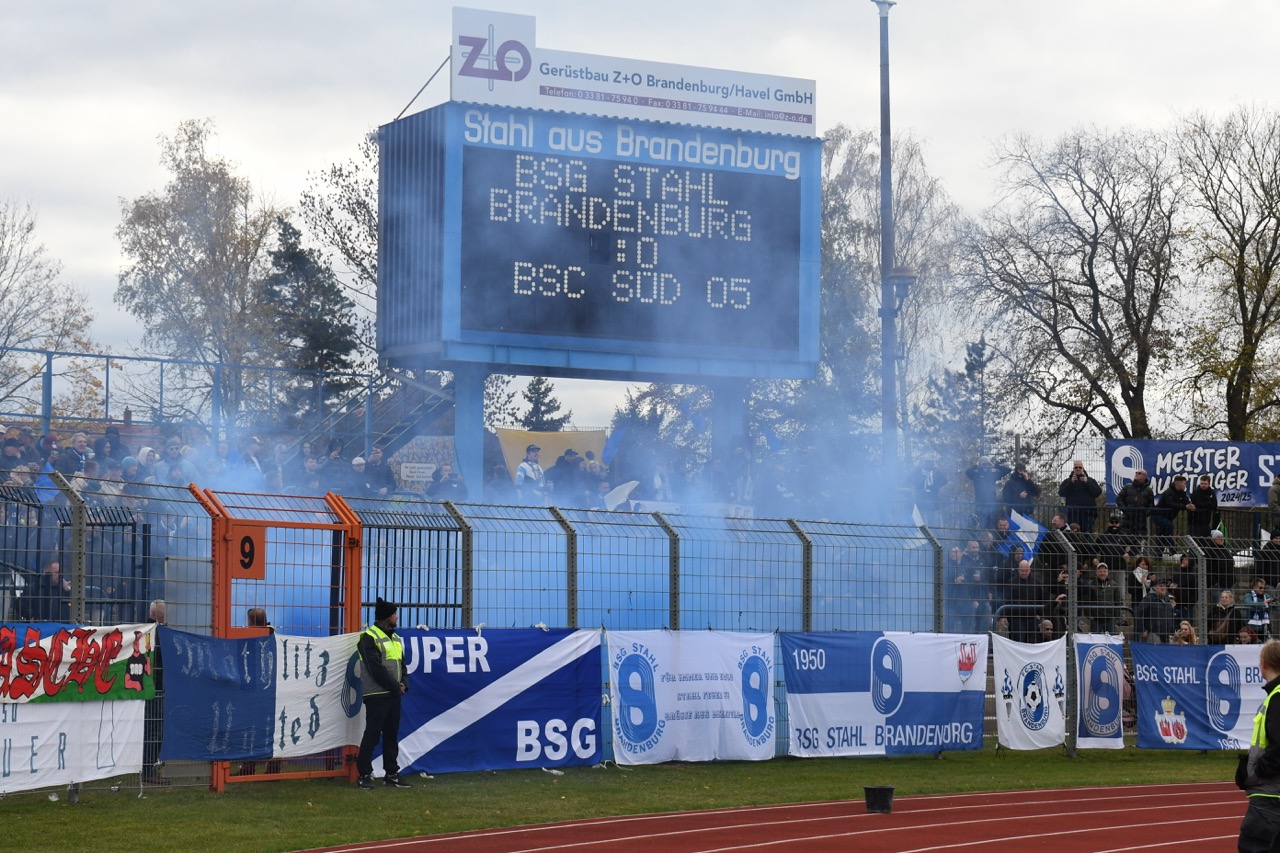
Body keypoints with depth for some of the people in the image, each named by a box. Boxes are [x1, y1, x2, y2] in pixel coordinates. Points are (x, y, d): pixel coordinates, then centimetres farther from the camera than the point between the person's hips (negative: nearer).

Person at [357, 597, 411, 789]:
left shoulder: (395, 638, 17)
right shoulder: (369, 638, -11)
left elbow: (401, 664, 17)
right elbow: (376, 669, -17)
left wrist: (404, 684, -2)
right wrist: (395, 687, -12)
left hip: (394, 694, 8)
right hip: (377, 695, -8)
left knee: (392, 735, 11)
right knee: (372, 735, -6)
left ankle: (391, 773, 17)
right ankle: (365, 775, -2)